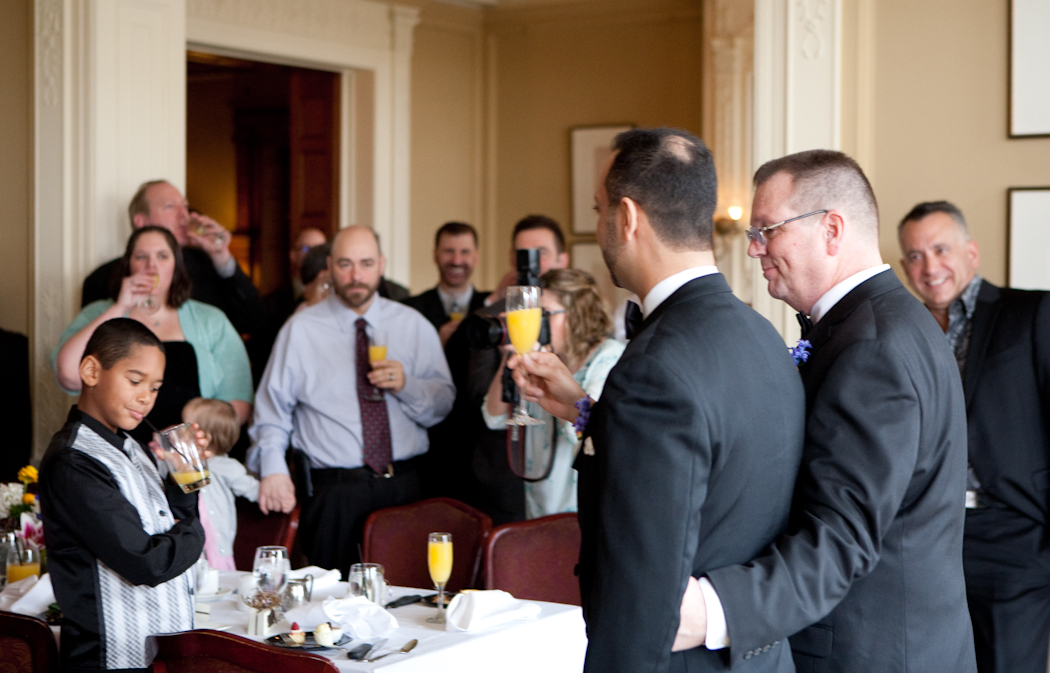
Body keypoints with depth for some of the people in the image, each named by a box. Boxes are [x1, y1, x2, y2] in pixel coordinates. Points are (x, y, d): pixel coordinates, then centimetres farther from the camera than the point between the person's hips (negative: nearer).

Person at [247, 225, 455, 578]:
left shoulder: (414, 326, 8)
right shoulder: (300, 330, 4)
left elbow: (443, 406, 6)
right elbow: (272, 408, 2)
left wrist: (406, 384, -13)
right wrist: (273, 469, -12)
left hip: (404, 484, 2)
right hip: (330, 490, -2)